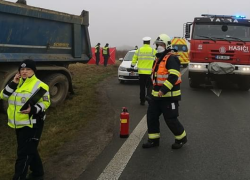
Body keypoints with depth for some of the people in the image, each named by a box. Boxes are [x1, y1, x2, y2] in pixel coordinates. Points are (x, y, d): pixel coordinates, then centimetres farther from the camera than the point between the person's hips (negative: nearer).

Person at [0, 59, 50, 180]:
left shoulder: (39, 85, -11)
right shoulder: (17, 83, 9)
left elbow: (45, 103, -9)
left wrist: (33, 109, -26)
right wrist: (13, 83, -13)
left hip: (32, 124, -7)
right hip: (19, 124, 7)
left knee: (24, 153, -4)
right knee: (30, 150, 20)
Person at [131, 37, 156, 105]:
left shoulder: (138, 50, 3)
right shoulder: (153, 51, -3)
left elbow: (134, 61, 6)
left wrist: (132, 69, 16)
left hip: (141, 72, 2)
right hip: (150, 72, -2)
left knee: (142, 87, 11)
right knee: (149, 87, 4)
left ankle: (142, 101, 15)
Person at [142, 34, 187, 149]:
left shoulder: (171, 59, -14)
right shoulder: (159, 59, 17)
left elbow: (173, 76, -25)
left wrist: (163, 90, -30)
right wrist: (154, 91, 23)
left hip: (169, 95, -9)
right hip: (157, 95, 9)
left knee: (171, 119, -2)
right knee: (151, 116, 8)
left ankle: (181, 138, 20)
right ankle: (153, 140, 19)